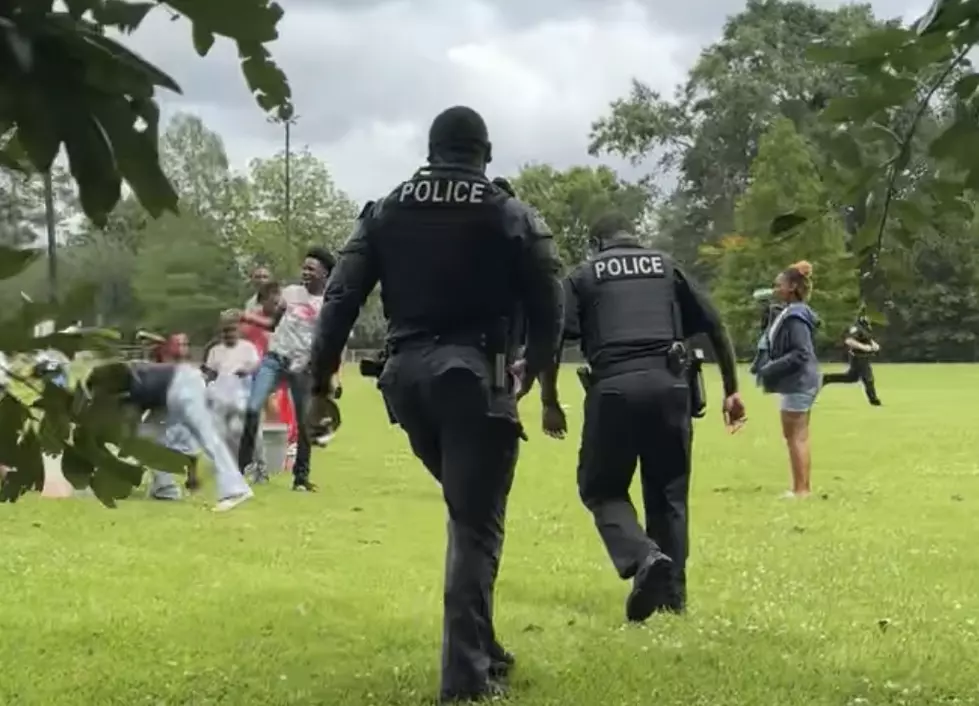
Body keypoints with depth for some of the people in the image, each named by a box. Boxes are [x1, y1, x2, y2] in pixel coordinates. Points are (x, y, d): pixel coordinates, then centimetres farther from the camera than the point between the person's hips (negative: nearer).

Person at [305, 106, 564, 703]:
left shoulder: (385, 213, 10)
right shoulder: (513, 217, 2)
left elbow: (341, 301, 3)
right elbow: (548, 310, -1)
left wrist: (321, 385, 7)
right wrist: (531, 371, 17)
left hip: (408, 374, 4)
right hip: (474, 374, -4)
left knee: (468, 508, 22)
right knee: (476, 524, -1)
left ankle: (479, 648, 23)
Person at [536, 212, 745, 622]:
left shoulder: (585, 274, 15)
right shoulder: (668, 267, 22)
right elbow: (715, 327, 16)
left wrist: (550, 402, 6)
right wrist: (732, 390, 20)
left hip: (613, 387, -2)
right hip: (669, 385, 2)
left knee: (601, 489, 10)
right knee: (668, 491, 14)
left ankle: (645, 558, -15)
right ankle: (672, 592, 14)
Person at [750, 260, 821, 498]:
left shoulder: (795, 316, -19)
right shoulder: (790, 313, 13)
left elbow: (801, 354, -23)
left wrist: (770, 369, -20)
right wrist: (764, 365, 8)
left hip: (798, 383, -10)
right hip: (799, 382, 10)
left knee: (796, 436, -4)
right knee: (799, 436, 15)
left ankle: (800, 489, 0)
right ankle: (804, 486, 21)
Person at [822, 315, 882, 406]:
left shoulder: (867, 328, 9)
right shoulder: (856, 328, -21)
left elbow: (869, 339, 24)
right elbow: (848, 341, -32)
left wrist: (874, 344, 2)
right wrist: (863, 347, -32)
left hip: (864, 357, 10)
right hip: (858, 357, -10)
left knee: (851, 377, 17)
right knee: (868, 378, 0)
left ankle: (826, 378, 22)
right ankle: (873, 399, 15)